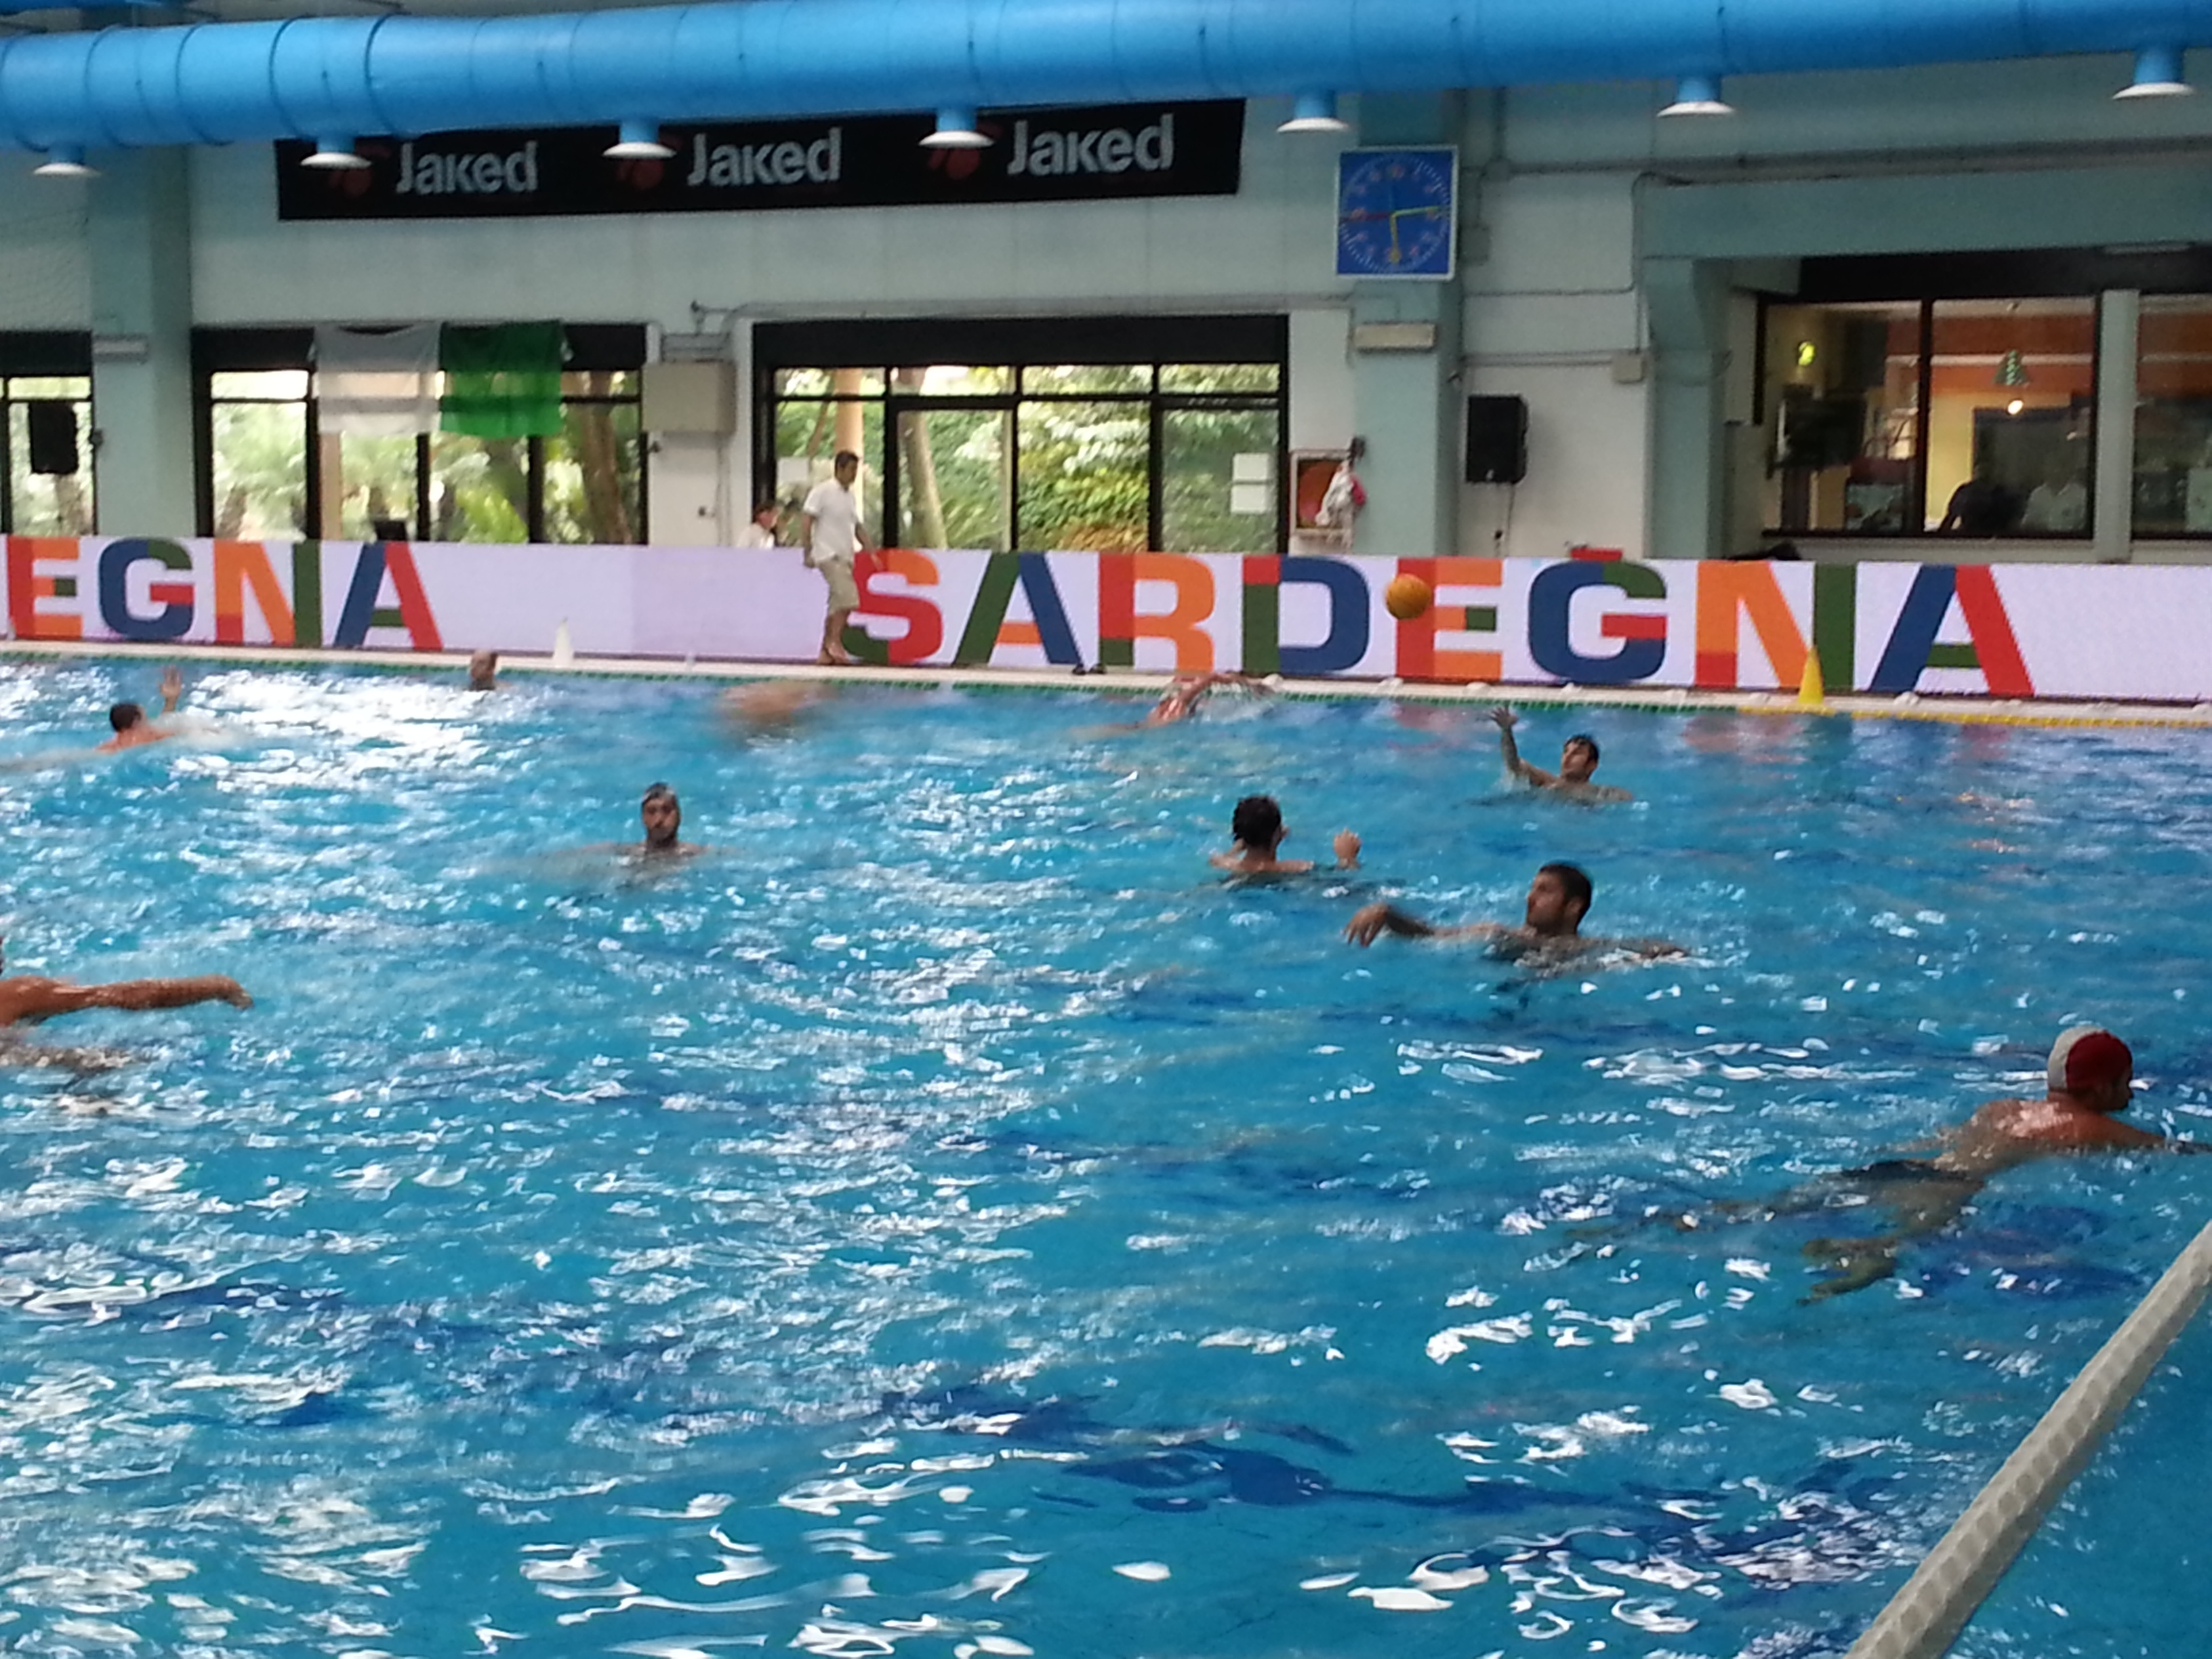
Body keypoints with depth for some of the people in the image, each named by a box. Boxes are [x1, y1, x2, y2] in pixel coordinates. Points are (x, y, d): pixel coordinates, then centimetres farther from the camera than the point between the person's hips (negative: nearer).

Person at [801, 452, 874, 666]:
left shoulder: (851, 497, 16)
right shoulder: (822, 492, -6)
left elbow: (858, 527, 22)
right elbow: (806, 522, -9)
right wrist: (809, 552, -14)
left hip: (845, 557, 8)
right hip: (829, 556, -8)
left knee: (837, 605, 7)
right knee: (848, 598, -20)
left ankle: (826, 652, 11)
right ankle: (835, 641, -12)